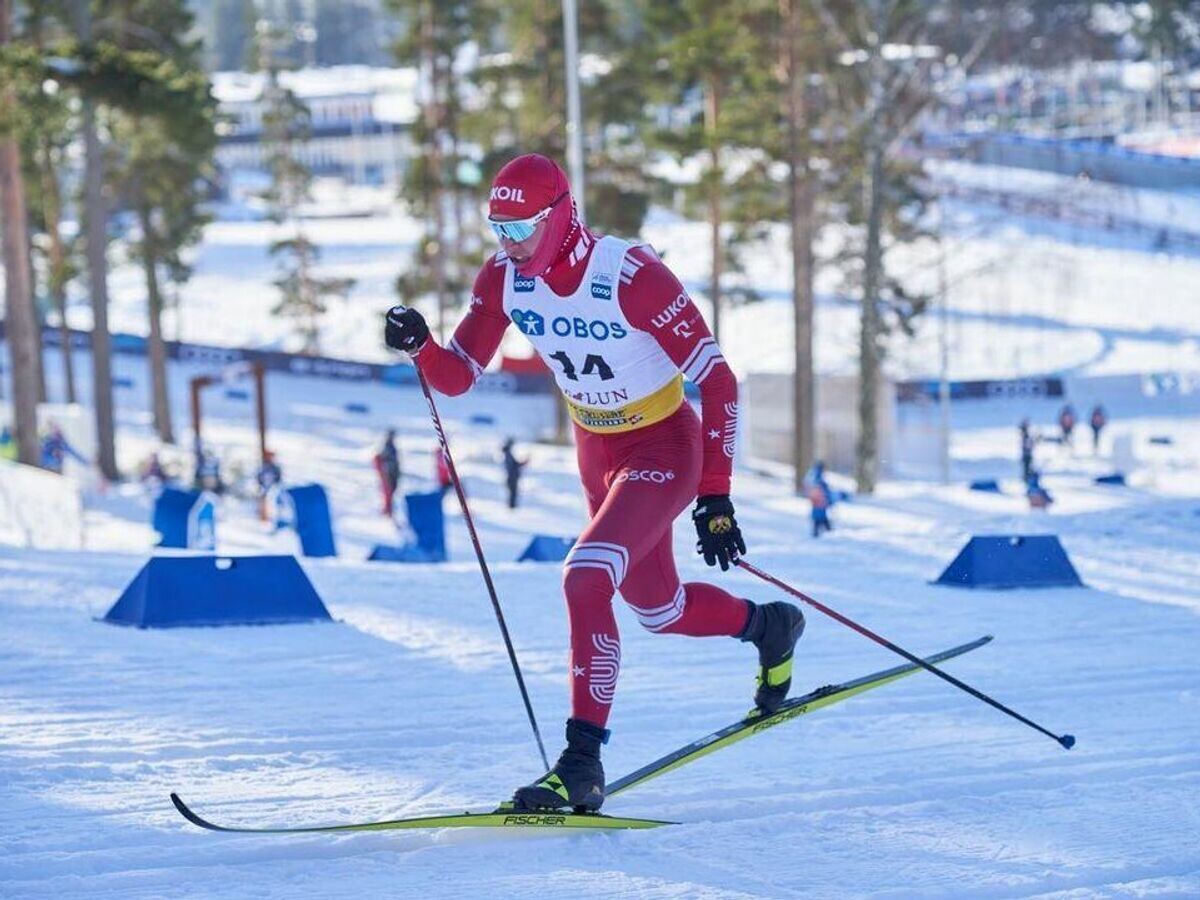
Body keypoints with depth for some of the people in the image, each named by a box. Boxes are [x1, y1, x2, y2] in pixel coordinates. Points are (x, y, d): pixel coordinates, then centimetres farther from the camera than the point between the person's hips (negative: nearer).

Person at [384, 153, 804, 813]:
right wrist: (418, 344, -30)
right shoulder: (504, 279, -11)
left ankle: (582, 764, -24)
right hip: (597, 453, 7)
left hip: (664, 448, -7)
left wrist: (715, 498, -25)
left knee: (585, 578, -27)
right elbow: (457, 376, -6)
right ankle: (769, 627, 53)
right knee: (657, 606, 21)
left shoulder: (630, 276, -28)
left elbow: (717, 381, -23)